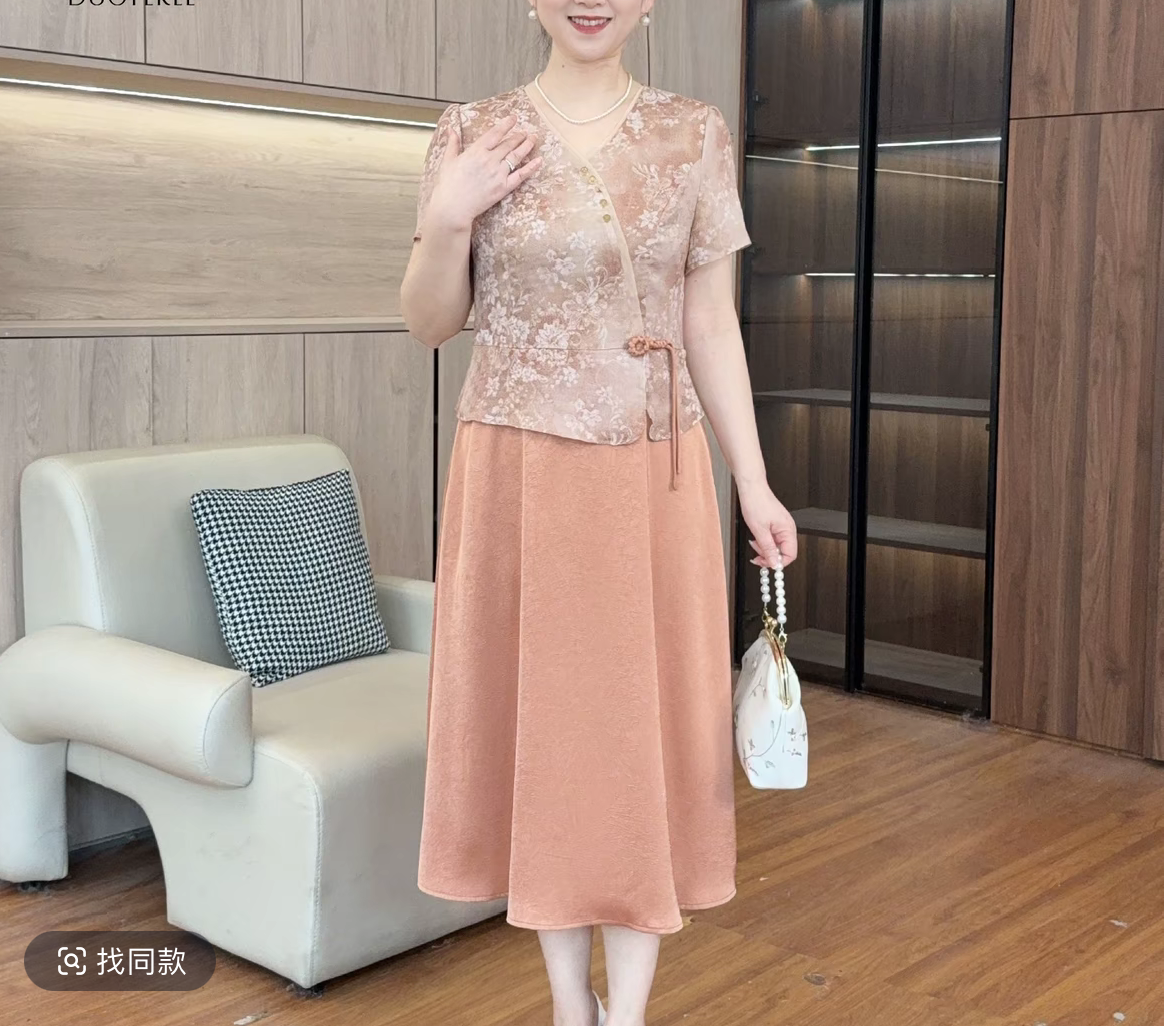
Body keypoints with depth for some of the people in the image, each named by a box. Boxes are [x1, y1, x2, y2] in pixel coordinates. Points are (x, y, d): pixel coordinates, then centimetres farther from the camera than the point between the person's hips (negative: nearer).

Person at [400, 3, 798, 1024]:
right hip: (517, 477, 0)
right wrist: (447, 220, -14)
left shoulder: (697, 135, 3)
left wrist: (754, 485, 1)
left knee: (648, 725, 4)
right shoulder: (472, 133, 1)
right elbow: (431, 322, 4)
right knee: (538, 718, 8)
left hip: (653, 481, 1)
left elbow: (711, 324, 4)